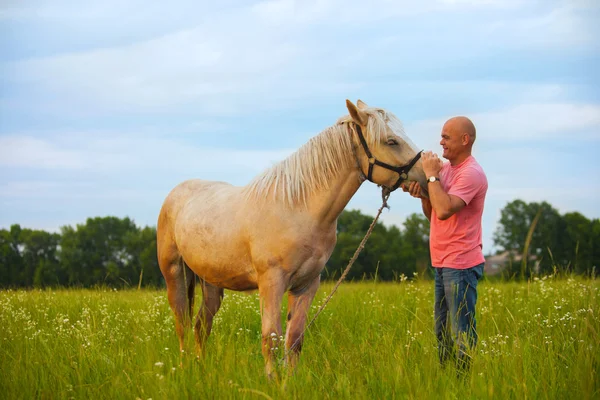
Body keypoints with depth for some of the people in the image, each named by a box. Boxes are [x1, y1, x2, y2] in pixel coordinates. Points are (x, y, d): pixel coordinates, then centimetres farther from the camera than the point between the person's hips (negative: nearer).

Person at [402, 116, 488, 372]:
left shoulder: (471, 173, -14)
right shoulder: (446, 169, 14)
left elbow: (444, 210, -26)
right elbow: (433, 216, 19)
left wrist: (432, 176, -16)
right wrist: (423, 195, 1)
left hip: (460, 264, -10)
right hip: (443, 263, 10)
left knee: (461, 333, -8)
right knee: (442, 332, 14)